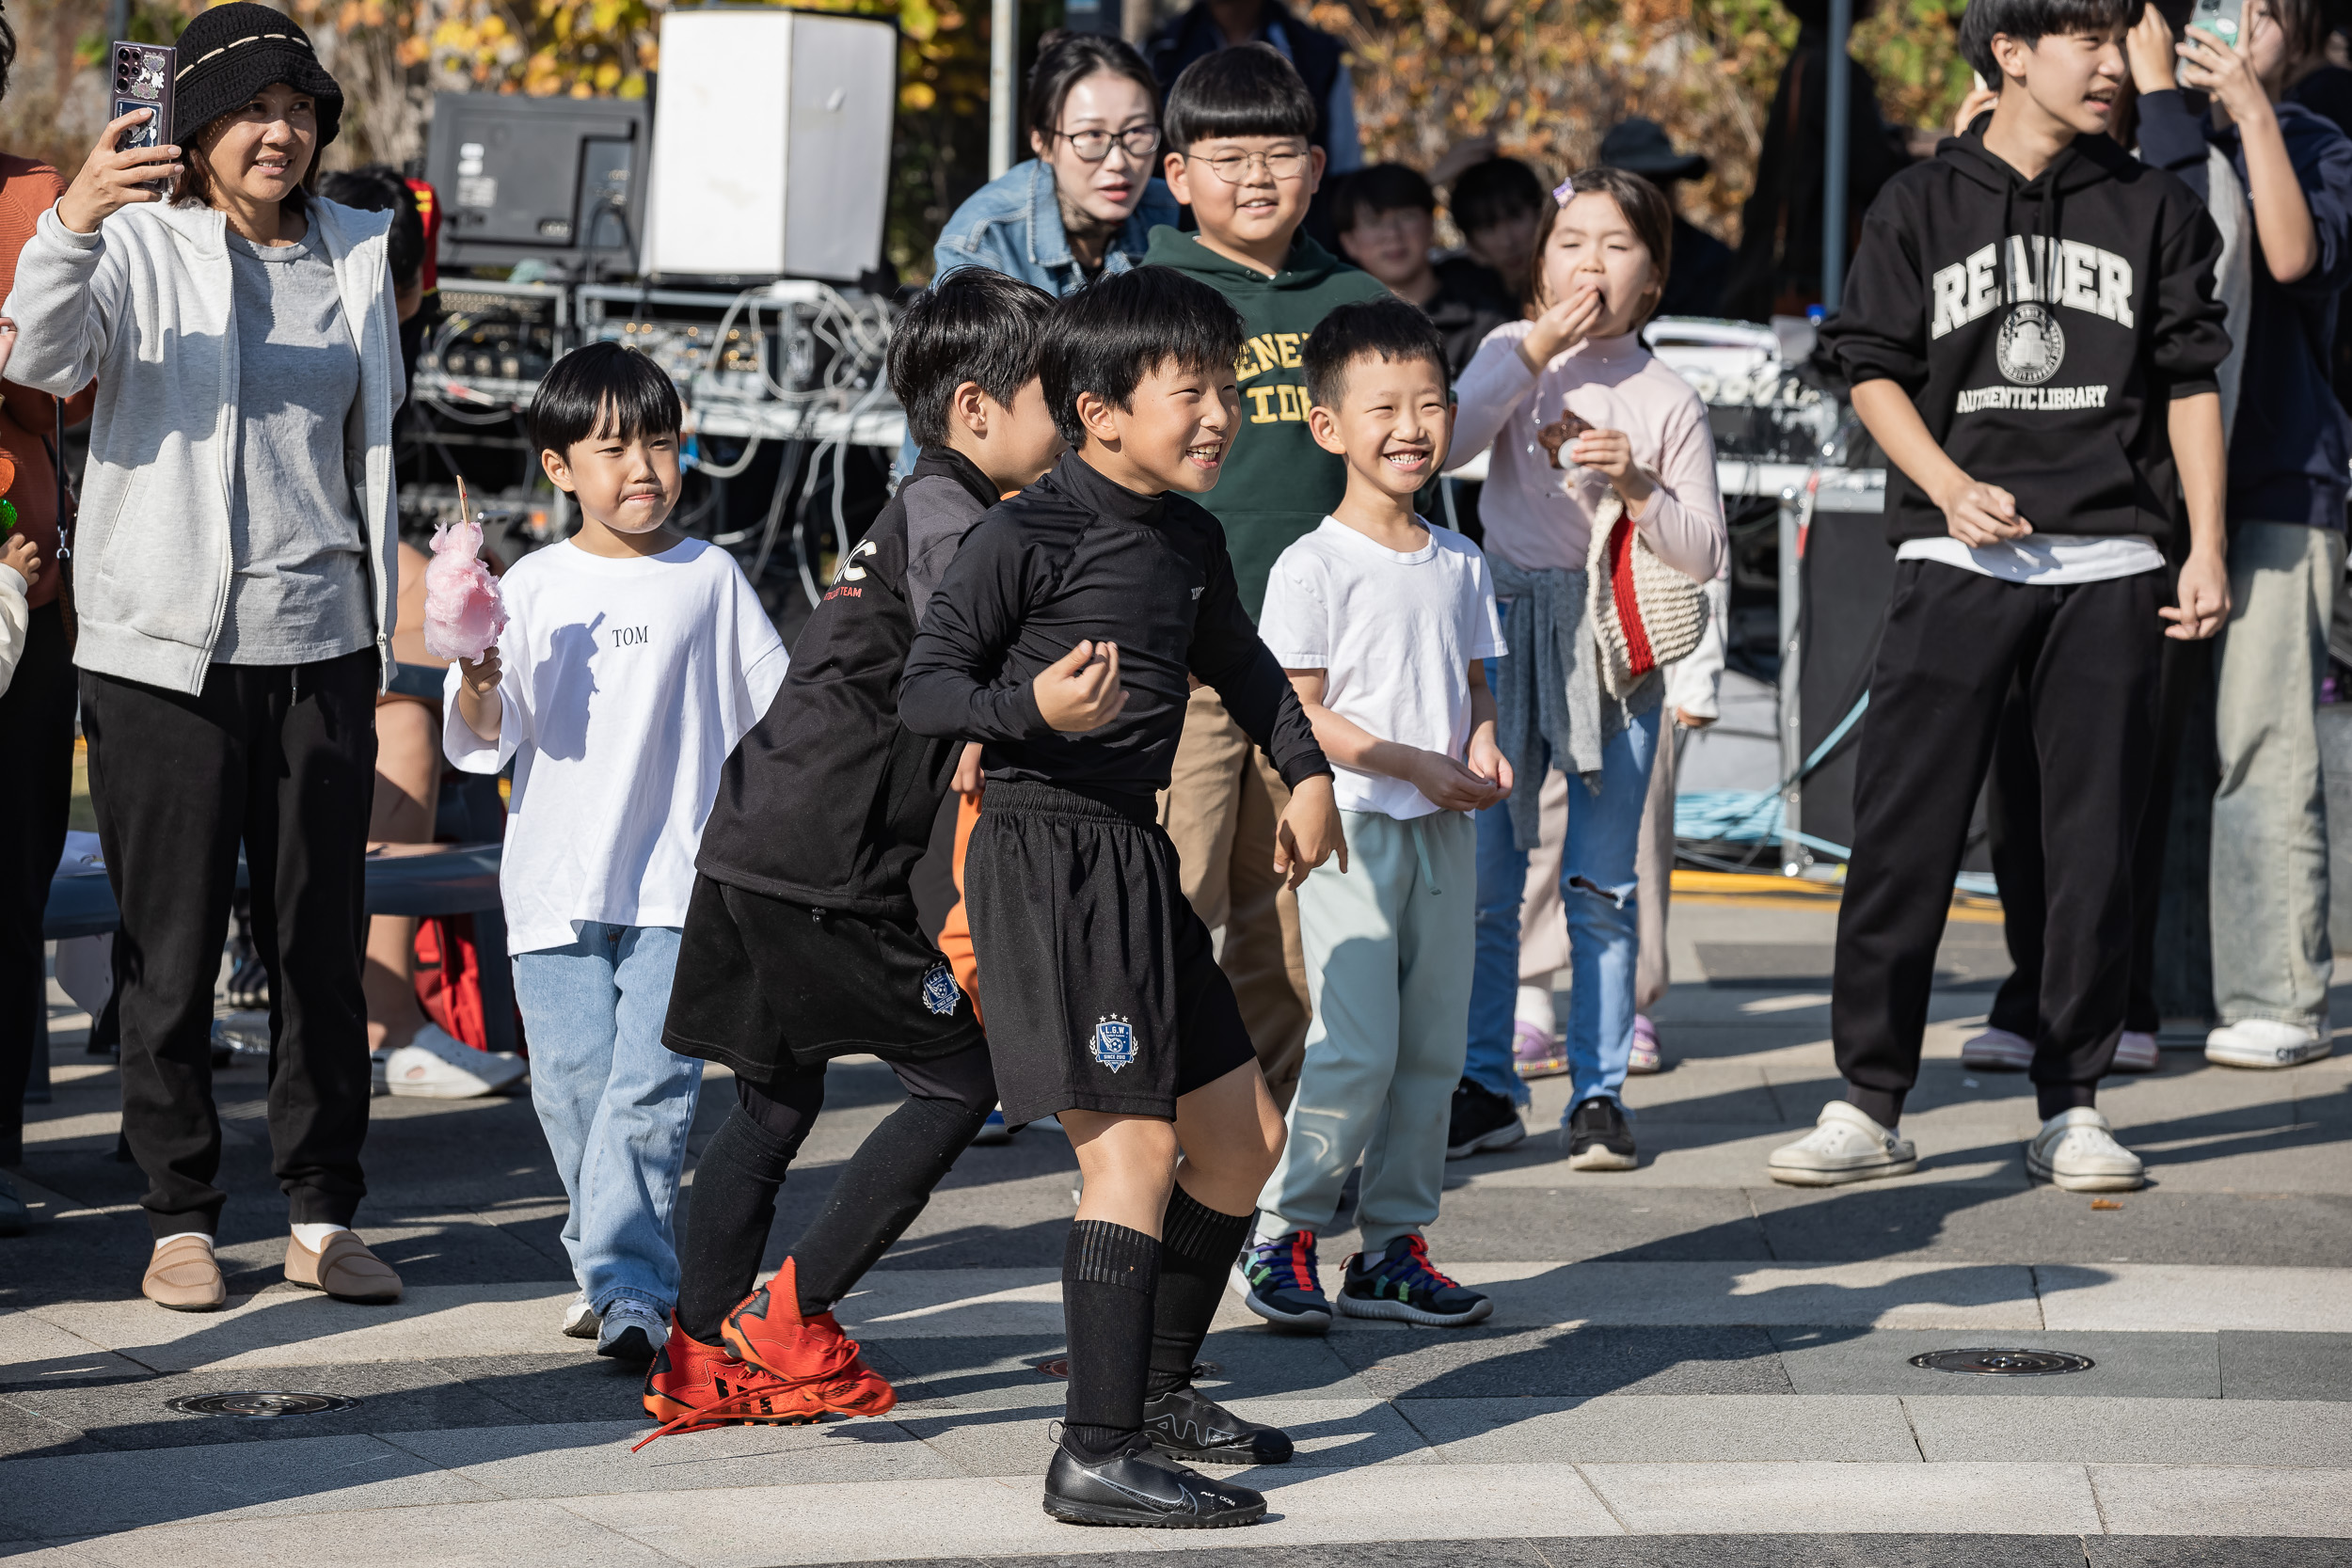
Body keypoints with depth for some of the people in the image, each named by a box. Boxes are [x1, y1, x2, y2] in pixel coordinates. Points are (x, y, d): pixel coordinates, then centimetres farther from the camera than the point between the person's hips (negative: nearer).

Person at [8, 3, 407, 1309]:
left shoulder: (353, 255, 11)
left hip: (318, 644, 4)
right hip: (166, 647, -4)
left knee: (321, 942, 5)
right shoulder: (140, 246, -3)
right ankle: (179, 1219, 9)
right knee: (170, 945, 0)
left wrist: (383, 632, 20)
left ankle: (322, 1217, 13)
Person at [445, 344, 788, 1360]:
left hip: (678, 883, -1)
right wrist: (477, 689, -18)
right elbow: (483, 739, 0)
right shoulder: (533, 587, 5)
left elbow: (776, 708, 16)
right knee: (572, 1082, 2)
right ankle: (608, 1265, 18)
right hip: (556, 886, 1)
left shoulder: (709, 579, 6)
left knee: (649, 1086, -12)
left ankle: (629, 1286, -15)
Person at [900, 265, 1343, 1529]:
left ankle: (1156, 1386, 32)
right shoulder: (1025, 536, -12)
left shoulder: (1192, 542, 12)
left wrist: (1307, 771, 20)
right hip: (1046, 849, -9)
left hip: (1139, 858, 9)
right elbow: (923, 688, -14)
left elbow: (1241, 665, 31)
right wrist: (1033, 706, -31)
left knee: (1242, 1137, 14)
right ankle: (1097, 1456, -13)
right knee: (1132, 1147, -14)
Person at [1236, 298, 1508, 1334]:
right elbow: (1300, 714, -13)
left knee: (1432, 1048, 7)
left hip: (1443, 832, 6)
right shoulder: (1311, 568, -9)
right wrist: (1415, 764, -18)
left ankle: (1394, 1244, 15)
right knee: (1351, 1049, -11)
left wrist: (1483, 745, -3)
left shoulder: (1459, 565, 11)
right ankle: (1281, 1234, 2)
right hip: (1348, 829, -6)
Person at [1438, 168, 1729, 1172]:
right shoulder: (1510, 353, 6)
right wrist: (1535, 352, -12)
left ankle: (1598, 1090, 9)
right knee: (1483, 876, 1)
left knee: (1602, 884, 2)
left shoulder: (1667, 401, 3)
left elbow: (1706, 555, 2)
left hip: (1615, 647, -1)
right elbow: (1447, 443, -12)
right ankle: (1484, 1087, 10)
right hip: (1507, 632, 1)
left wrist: (1637, 486, -13)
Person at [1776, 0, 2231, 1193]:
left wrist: (2207, 548, 2)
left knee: (2094, 845, 2)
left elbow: (2190, 382, 10)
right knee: (1904, 836, -6)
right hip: (1956, 560, -2)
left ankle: (2070, 1107, 10)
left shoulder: (2154, 209, 9)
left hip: (2108, 568, 2)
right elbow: (1874, 370, 4)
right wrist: (1951, 489, -12)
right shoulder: (1923, 205, 5)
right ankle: (1869, 1105, -1)